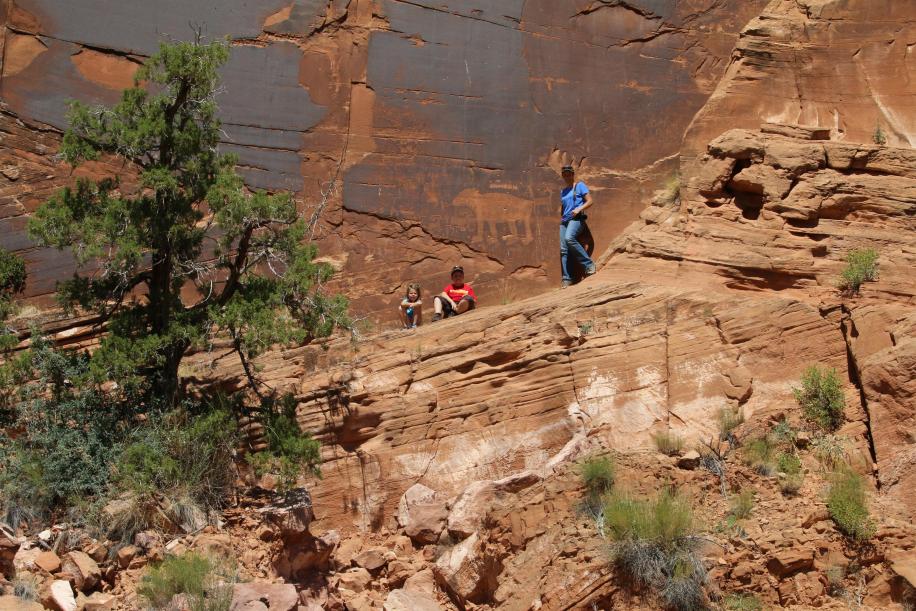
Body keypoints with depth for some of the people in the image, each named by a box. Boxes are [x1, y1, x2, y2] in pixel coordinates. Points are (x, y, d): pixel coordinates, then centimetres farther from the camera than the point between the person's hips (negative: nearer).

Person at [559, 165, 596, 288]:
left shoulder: (580, 186, 7)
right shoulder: (563, 191, 23)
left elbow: (589, 201, -1)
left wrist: (579, 209, -16)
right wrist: (561, 218, 16)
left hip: (576, 218, -6)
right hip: (565, 220, 6)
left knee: (569, 238, -35)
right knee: (563, 249, -8)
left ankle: (588, 264, -25)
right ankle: (567, 279, -8)